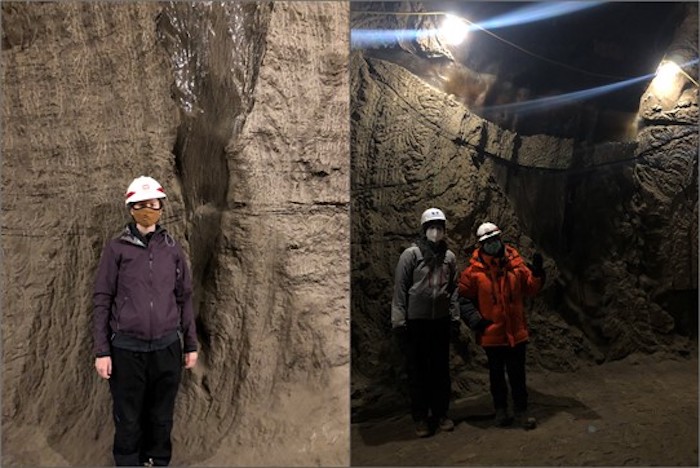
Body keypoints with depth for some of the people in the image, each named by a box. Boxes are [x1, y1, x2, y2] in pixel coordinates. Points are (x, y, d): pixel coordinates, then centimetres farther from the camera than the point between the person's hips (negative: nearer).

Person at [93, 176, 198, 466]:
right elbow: (102, 300, -1)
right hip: (127, 349, -2)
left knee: (161, 418, 12)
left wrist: (191, 345, 8)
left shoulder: (173, 250, 5)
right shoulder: (116, 249, -2)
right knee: (128, 420, 8)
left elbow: (184, 298, 9)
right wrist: (102, 351, -4)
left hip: (167, 347, 2)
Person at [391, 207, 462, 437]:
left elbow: (454, 289, 10)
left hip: (441, 321, 4)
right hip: (416, 322, -3)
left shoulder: (449, 257, 7)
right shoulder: (411, 254, -6)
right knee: (417, 370, 5)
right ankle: (421, 417, 16)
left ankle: (440, 413, 24)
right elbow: (400, 289, -8)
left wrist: (455, 318, 6)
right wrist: (399, 321, -10)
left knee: (441, 369, 11)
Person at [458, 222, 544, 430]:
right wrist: (475, 320, -10)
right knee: (497, 373, 14)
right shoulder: (474, 270, -9)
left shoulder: (515, 263, -2)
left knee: (517, 374, 9)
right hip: (491, 332, -1)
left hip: (516, 331, 1)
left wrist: (536, 273, -11)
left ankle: (521, 411, 21)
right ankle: (500, 409, 28)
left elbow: (529, 288, 6)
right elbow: (462, 297, -3)